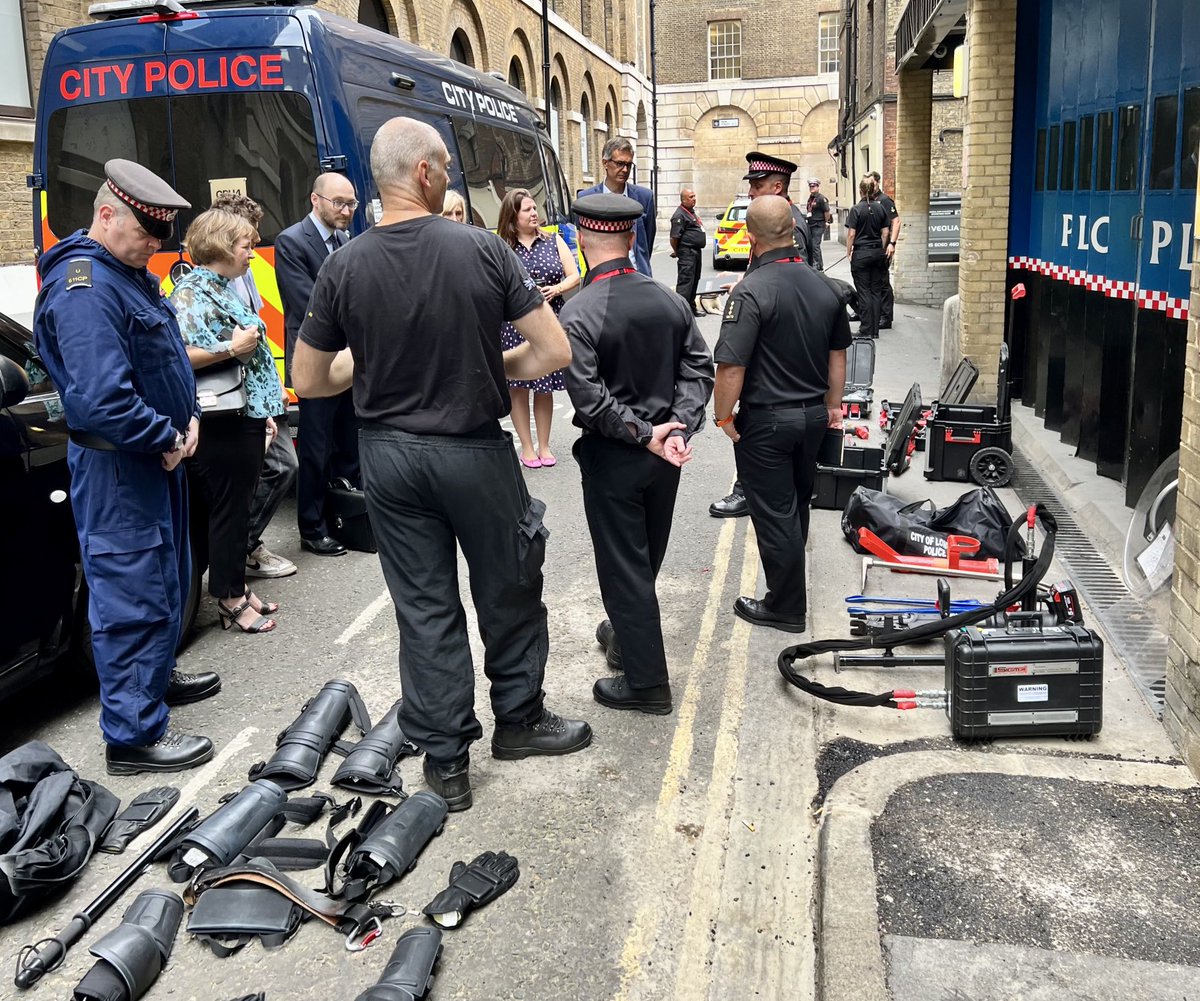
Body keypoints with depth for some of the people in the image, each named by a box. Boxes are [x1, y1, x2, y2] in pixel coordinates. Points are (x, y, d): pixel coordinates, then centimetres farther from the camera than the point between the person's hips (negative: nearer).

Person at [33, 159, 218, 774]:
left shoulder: (130, 274, 11)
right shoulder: (83, 290, -22)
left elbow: (166, 357, 19)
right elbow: (102, 401, -30)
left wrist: (187, 417, 3)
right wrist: (168, 438, -18)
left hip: (157, 457, 10)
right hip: (116, 469, -10)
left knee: (167, 580, 23)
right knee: (133, 596, -4)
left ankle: (157, 676, 42)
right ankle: (133, 735, 5)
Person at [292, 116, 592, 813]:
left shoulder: (343, 268, -7)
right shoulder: (484, 250, -13)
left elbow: (310, 381, 0)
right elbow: (554, 351, -12)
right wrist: (494, 365, 6)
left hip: (390, 455, 2)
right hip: (475, 451, -2)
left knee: (425, 609, 11)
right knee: (508, 592, 18)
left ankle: (446, 761, 20)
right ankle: (519, 720, 35)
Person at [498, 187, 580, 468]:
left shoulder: (553, 241, 7)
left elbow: (574, 275, 7)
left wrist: (556, 289, -12)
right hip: (514, 327, -2)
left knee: (545, 388, 9)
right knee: (518, 388, 4)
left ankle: (544, 445, 21)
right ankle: (527, 447, 16)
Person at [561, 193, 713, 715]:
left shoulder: (578, 313, -18)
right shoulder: (668, 300, -1)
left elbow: (589, 399, -24)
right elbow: (699, 369, -3)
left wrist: (645, 433, -17)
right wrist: (679, 425, -11)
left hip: (611, 456, -6)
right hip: (664, 452, 6)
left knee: (622, 565, 5)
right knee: (648, 556, 21)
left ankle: (646, 681, 13)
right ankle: (629, 635, 42)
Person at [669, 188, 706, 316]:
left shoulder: (692, 212, 18)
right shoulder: (680, 215, -14)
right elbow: (674, 237, -18)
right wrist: (676, 252, -6)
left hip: (696, 252, 10)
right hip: (687, 253, -10)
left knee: (694, 281, 15)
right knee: (685, 281, -12)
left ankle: (691, 307, 25)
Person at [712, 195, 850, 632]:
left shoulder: (751, 292, -20)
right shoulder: (823, 287, 3)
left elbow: (731, 367, -25)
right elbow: (838, 354, 13)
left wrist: (723, 416, -11)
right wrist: (832, 405, 24)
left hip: (766, 420, -7)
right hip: (813, 416, 7)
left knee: (774, 514, 4)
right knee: (798, 504, 21)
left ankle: (785, 607, 15)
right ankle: (787, 584, 39)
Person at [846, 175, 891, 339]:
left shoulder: (857, 209, -10)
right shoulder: (881, 208, 4)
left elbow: (851, 234, -11)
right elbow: (885, 233, 6)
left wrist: (848, 252, 0)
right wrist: (881, 250, 16)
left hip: (861, 253, -5)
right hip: (877, 253, 5)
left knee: (864, 292, -1)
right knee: (876, 291, 8)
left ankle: (866, 330, 0)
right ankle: (875, 330, 11)